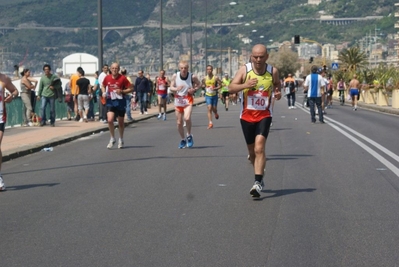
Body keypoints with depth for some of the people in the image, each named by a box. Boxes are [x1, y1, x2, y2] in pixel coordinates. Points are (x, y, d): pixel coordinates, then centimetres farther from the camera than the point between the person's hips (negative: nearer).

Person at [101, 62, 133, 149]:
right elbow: (103, 86, 19)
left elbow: (130, 88, -7)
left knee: (121, 122, 10)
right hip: (110, 101, 2)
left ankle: (121, 140, 30)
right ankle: (112, 139, 4)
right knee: (110, 120, -15)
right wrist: (104, 93, 1)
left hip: (120, 101, -1)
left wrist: (122, 91, -21)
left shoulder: (122, 78, -9)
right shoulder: (107, 78, 0)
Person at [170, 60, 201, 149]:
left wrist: (194, 89, -13)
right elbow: (171, 87, 0)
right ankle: (183, 140, 29)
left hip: (188, 100, -3)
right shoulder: (175, 76, -7)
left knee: (187, 118, -26)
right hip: (178, 100, 3)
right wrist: (176, 89, -22)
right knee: (179, 122, 8)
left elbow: (199, 84, 6)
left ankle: (189, 135, -1)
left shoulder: (192, 77, -12)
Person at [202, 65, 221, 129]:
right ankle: (210, 123, -15)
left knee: (214, 108, 10)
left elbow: (220, 85, -5)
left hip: (214, 95, 0)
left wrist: (215, 88, -19)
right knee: (209, 109, -12)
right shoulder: (205, 78, -1)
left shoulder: (216, 78, -7)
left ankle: (216, 114, 48)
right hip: (208, 95, 0)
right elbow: (203, 85, 17)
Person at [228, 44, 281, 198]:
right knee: (252, 150, 13)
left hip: (264, 115, -1)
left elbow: (277, 84, 17)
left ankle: (258, 183, -21)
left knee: (259, 147, -19)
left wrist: (278, 92, -6)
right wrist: (245, 85, -30)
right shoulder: (244, 70, -6)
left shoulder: (273, 71, -2)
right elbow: (231, 88, -12)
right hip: (247, 115, 2)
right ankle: (260, 176, 36)